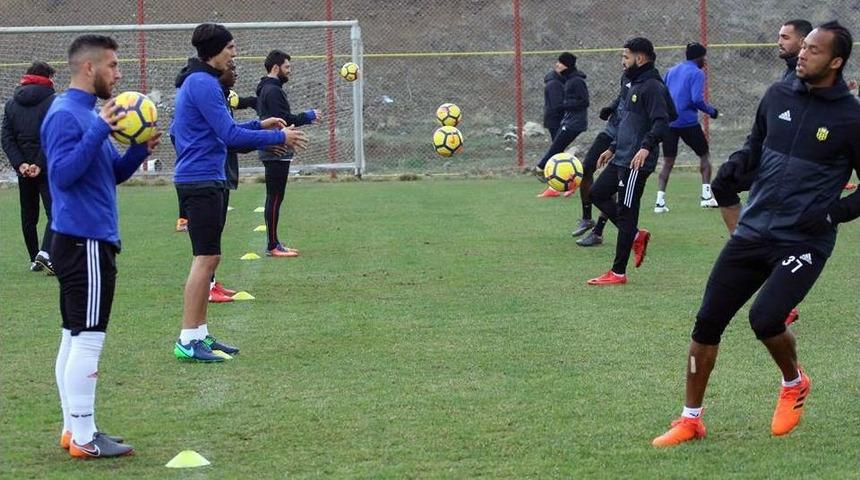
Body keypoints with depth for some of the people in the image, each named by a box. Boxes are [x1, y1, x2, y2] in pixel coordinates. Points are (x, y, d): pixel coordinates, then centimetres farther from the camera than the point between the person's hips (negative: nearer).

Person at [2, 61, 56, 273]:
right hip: (47, 169, -5)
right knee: (55, 212, -6)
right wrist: (40, 164, -15)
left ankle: (34, 259, 17)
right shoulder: (52, 102, -5)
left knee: (28, 216, 13)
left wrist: (20, 164, -6)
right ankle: (45, 253, -25)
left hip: (24, 170, 5)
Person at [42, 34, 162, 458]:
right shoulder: (65, 114, -14)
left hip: (87, 241, 10)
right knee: (87, 339, -7)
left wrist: (139, 150, 2)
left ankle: (74, 429, 17)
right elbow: (62, 174, -24)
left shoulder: (89, 112, 16)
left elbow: (113, 174, 20)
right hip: (84, 243, -10)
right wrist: (99, 131, -27)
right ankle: (83, 438, -3)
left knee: (74, 339, 12)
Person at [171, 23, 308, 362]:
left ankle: (199, 334, 17)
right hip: (201, 180, -11)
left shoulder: (199, 82, 18)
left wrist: (259, 125, 18)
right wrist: (278, 137, -12)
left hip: (204, 180, 11)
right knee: (206, 257, -10)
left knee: (207, 258, 13)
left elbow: (222, 131, 25)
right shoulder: (203, 84, -15)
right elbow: (229, 134, -19)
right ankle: (188, 340, -10)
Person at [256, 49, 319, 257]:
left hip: (273, 152, 11)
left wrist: (304, 117, 13)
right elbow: (282, 119, -22)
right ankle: (272, 246, -6)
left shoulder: (265, 89, 17)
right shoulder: (273, 90, -14)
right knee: (275, 198, -7)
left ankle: (273, 243, 17)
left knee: (274, 197, 13)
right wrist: (308, 117, -10)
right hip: (276, 153, -11)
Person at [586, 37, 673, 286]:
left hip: (636, 162, -10)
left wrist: (646, 147, -37)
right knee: (597, 194, 14)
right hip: (621, 158, 10)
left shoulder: (652, 87, -14)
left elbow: (661, 123, -24)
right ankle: (636, 236, 16)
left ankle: (618, 272, 2)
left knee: (625, 213, -5)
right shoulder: (635, 85, 17)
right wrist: (612, 149, 27)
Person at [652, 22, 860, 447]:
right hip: (753, 232, 5)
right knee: (707, 322, 3)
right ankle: (690, 420, 17)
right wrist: (734, 168, 2)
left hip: (803, 242, -5)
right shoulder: (778, 96, 4)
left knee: (765, 318, -23)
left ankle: (794, 383, 10)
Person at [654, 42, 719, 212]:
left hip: (668, 122, 5)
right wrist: (711, 111, -1)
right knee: (704, 155, 12)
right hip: (688, 122, -5)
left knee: (668, 162, 8)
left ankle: (660, 201, -3)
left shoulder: (672, 71, 14)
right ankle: (706, 196, 6)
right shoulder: (696, 73, -5)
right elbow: (697, 99, -15)